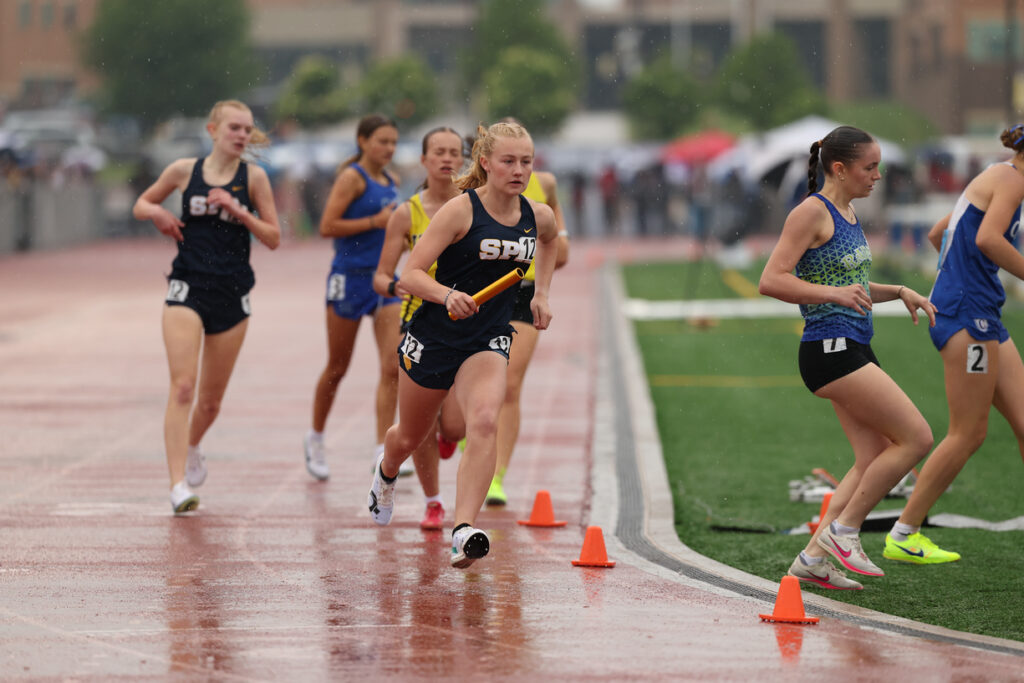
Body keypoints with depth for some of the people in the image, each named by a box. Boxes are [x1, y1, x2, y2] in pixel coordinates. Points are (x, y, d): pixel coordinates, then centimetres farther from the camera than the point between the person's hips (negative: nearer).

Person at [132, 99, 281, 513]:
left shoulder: (253, 177, 1)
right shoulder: (184, 171, 1)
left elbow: (273, 238, 1)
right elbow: (141, 205, 15)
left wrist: (239, 211, -14)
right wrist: (157, 214, -7)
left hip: (232, 294, 2)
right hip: (187, 289, -2)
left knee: (211, 400, 12)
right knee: (182, 387, -17)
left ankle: (192, 447, 44)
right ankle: (178, 483, -20)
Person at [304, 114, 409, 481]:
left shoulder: (391, 182, 12)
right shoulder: (352, 177, -10)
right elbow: (327, 226, -16)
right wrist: (375, 221, -20)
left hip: (385, 278, 6)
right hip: (350, 277, -6)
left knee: (393, 368, -8)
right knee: (337, 368, 8)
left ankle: (383, 452, -8)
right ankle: (315, 438, 29)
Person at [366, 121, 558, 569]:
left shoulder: (539, 216, -1)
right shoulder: (460, 211, -16)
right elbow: (410, 275, -21)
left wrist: (541, 293, 18)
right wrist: (447, 295, -38)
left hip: (489, 339, 2)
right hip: (434, 334, -2)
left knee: (484, 422, -27)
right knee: (410, 436, 18)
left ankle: (463, 531, -34)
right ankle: (386, 471, 56)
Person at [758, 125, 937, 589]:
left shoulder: (848, 213, 17)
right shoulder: (812, 212, -11)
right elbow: (771, 280, -19)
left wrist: (898, 292, 16)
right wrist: (833, 293, -28)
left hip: (854, 351, 10)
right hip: (831, 350, -10)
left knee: (875, 459, 6)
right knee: (916, 438, -11)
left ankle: (813, 558, 7)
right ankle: (842, 529, -2)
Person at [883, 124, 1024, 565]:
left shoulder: (988, 181, 21)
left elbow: (936, 234, 31)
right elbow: (987, 238, -25)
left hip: (983, 318, 10)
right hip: (967, 311, -10)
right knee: (968, 433, -6)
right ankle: (902, 536, 0)